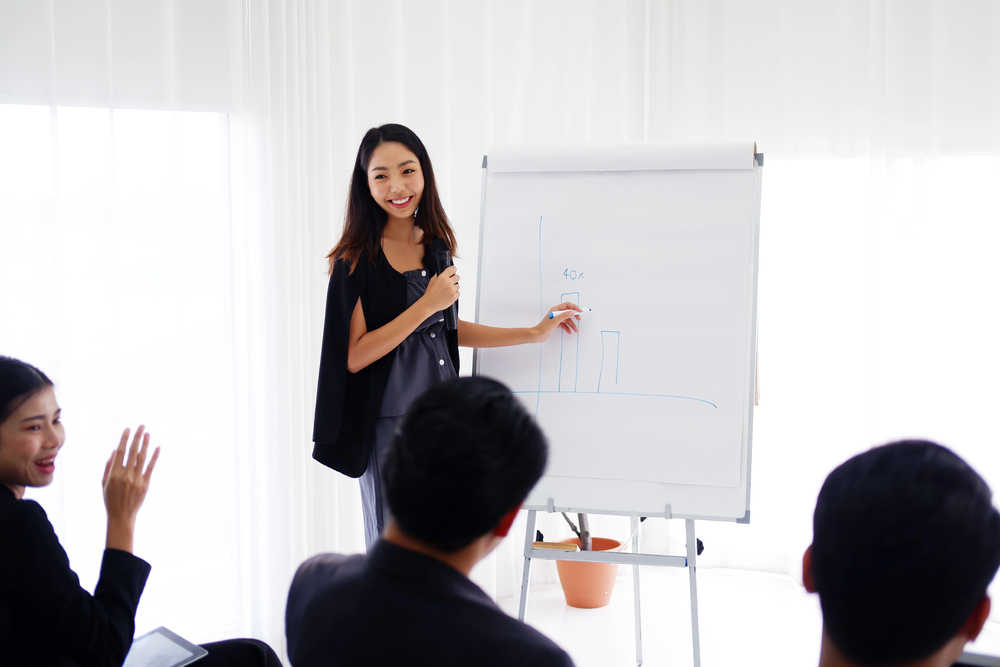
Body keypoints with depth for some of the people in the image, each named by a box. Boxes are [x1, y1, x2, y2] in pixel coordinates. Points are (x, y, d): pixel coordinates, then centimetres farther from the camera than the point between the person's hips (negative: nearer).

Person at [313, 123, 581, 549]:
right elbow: (353, 357, -16)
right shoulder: (357, 259, -11)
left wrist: (534, 334, 18)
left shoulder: (436, 245, 9)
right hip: (390, 422, -6)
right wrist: (427, 304, -17)